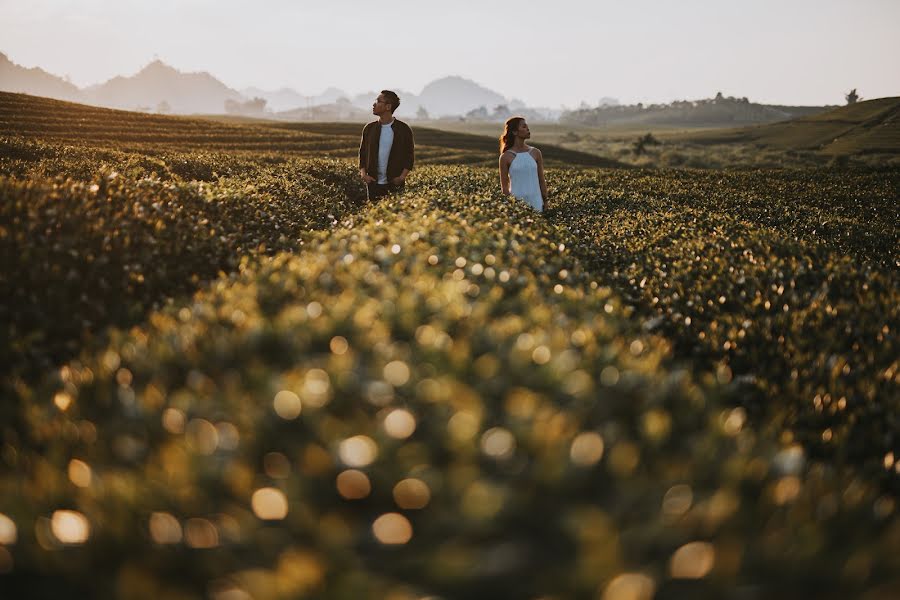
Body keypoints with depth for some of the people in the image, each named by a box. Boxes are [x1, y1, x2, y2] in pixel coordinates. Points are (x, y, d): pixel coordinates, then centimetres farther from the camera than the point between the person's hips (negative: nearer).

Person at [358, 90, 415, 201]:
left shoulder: (403, 129, 0)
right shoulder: (369, 129, 8)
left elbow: (410, 155, 4)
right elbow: (362, 154, 14)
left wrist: (402, 177, -9)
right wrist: (363, 173, -2)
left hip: (394, 184, -3)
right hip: (373, 183, 3)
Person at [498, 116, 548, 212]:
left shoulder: (535, 153, 6)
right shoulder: (506, 157, -2)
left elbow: (541, 180, 10)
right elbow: (504, 186, 1)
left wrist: (545, 203, 8)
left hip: (535, 203, 2)